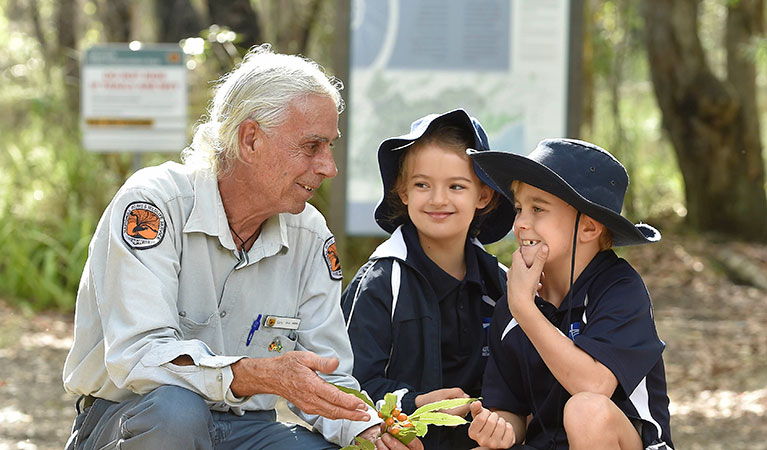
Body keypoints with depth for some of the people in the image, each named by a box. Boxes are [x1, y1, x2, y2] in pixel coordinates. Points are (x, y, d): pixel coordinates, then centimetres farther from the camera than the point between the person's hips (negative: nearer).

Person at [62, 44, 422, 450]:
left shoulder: (310, 235, 1)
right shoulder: (152, 204, -17)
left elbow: (328, 378, 2)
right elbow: (138, 356, -28)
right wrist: (265, 375, -41)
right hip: (125, 416, -3)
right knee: (176, 409, -37)